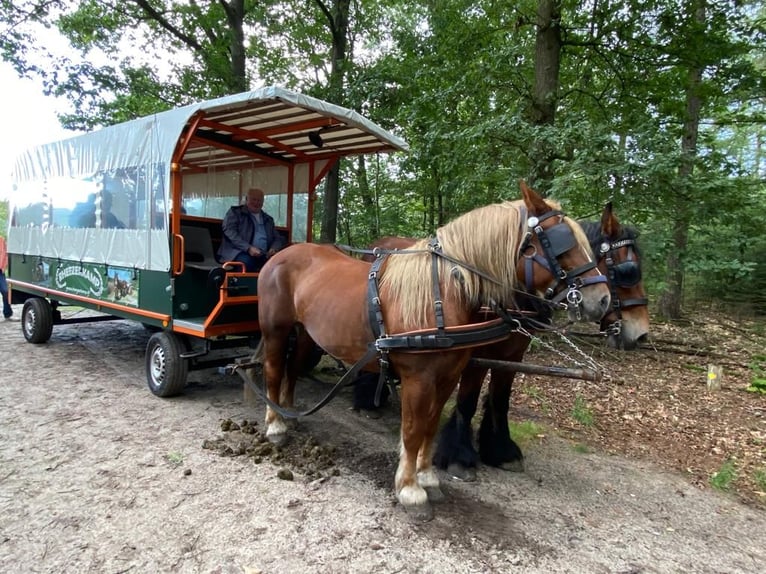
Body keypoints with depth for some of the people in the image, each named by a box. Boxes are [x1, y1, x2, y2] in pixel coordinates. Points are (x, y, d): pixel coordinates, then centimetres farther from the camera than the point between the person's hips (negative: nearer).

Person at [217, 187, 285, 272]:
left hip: (263, 256, 4)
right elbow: (230, 232, -3)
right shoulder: (235, 212, 11)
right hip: (240, 253, -4)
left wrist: (273, 249, -3)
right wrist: (248, 248, -18)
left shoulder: (268, 219, 25)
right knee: (246, 261, -39)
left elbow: (278, 238, 23)